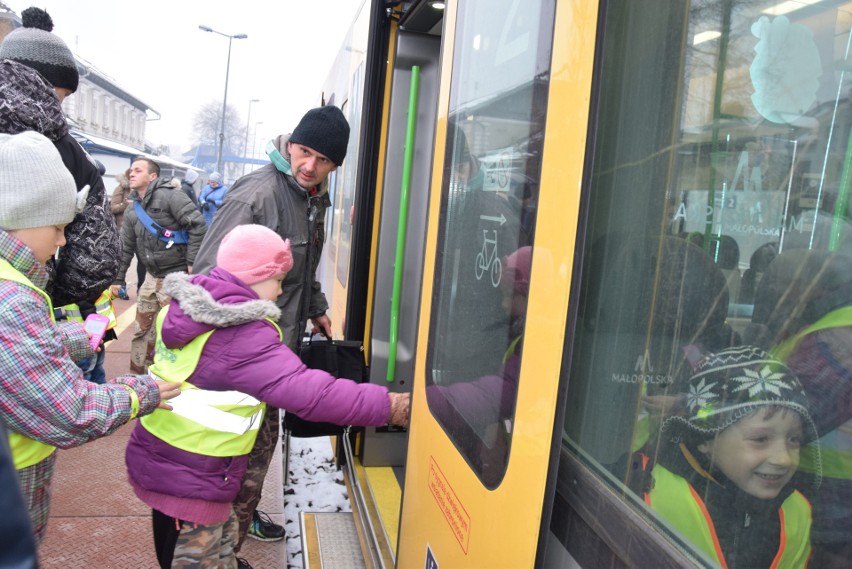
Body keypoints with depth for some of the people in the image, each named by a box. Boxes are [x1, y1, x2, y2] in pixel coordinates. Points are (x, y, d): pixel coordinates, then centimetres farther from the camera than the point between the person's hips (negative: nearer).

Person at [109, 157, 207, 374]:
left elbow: (198, 225, -19)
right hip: (152, 276, 8)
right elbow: (126, 247, 17)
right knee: (141, 328, 14)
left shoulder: (169, 195, -12)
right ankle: (136, 373, 29)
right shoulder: (132, 211, 11)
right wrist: (118, 278, 13)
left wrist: (192, 261, -19)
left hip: (177, 275, -8)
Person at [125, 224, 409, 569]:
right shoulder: (243, 336, -27)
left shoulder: (183, 307, -1)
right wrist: (391, 406, -29)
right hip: (189, 482, -8)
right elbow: (309, 392, -33)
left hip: (156, 459, 8)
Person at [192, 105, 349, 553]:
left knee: (263, 438, 23)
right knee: (251, 448, 2)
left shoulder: (314, 198, 8)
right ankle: (225, 549, 22)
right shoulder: (256, 195, -21)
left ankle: (245, 514, 45)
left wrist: (315, 308, 22)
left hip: (278, 348, 9)